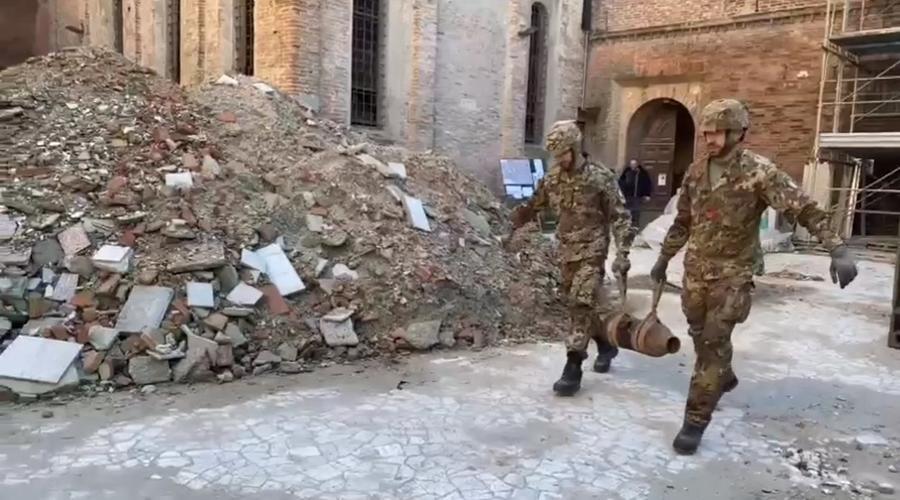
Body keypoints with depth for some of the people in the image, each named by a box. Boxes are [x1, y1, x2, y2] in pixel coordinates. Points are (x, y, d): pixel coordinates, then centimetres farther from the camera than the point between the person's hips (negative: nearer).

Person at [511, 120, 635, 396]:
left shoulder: (600, 177, -12)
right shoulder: (553, 177, 3)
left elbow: (620, 217, -10)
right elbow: (533, 206, 17)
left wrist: (622, 254, -18)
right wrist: (510, 227, 18)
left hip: (591, 251, -6)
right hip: (566, 251, 6)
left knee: (582, 303, -14)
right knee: (580, 303, 15)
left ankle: (573, 368, -10)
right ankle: (606, 344, 39)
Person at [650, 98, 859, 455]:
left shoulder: (758, 171, -13)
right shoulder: (696, 172, 4)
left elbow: (804, 208, -18)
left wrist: (838, 249, -29)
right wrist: (663, 258, 20)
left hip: (732, 274, -5)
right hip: (695, 270, 6)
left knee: (715, 341, -8)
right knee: (701, 335, 17)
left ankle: (696, 420, 0)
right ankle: (722, 378, 47)